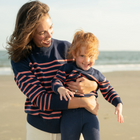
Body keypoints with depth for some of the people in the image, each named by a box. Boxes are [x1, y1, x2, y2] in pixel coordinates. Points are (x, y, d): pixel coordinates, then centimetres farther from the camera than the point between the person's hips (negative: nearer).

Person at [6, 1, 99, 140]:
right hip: (39, 128, -2)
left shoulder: (66, 48, -1)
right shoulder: (19, 60, -10)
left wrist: (91, 86, -19)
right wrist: (84, 102, -23)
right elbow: (40, 99, -19)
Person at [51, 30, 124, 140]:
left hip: (90, 115, 2)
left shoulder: (97, 75, 10)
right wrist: (60, 89, -29)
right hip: (70, 114, -1)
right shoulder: (67, 69, 2)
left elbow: (108, 91, 16)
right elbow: (56, 81, -6)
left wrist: (118, 104, 2)